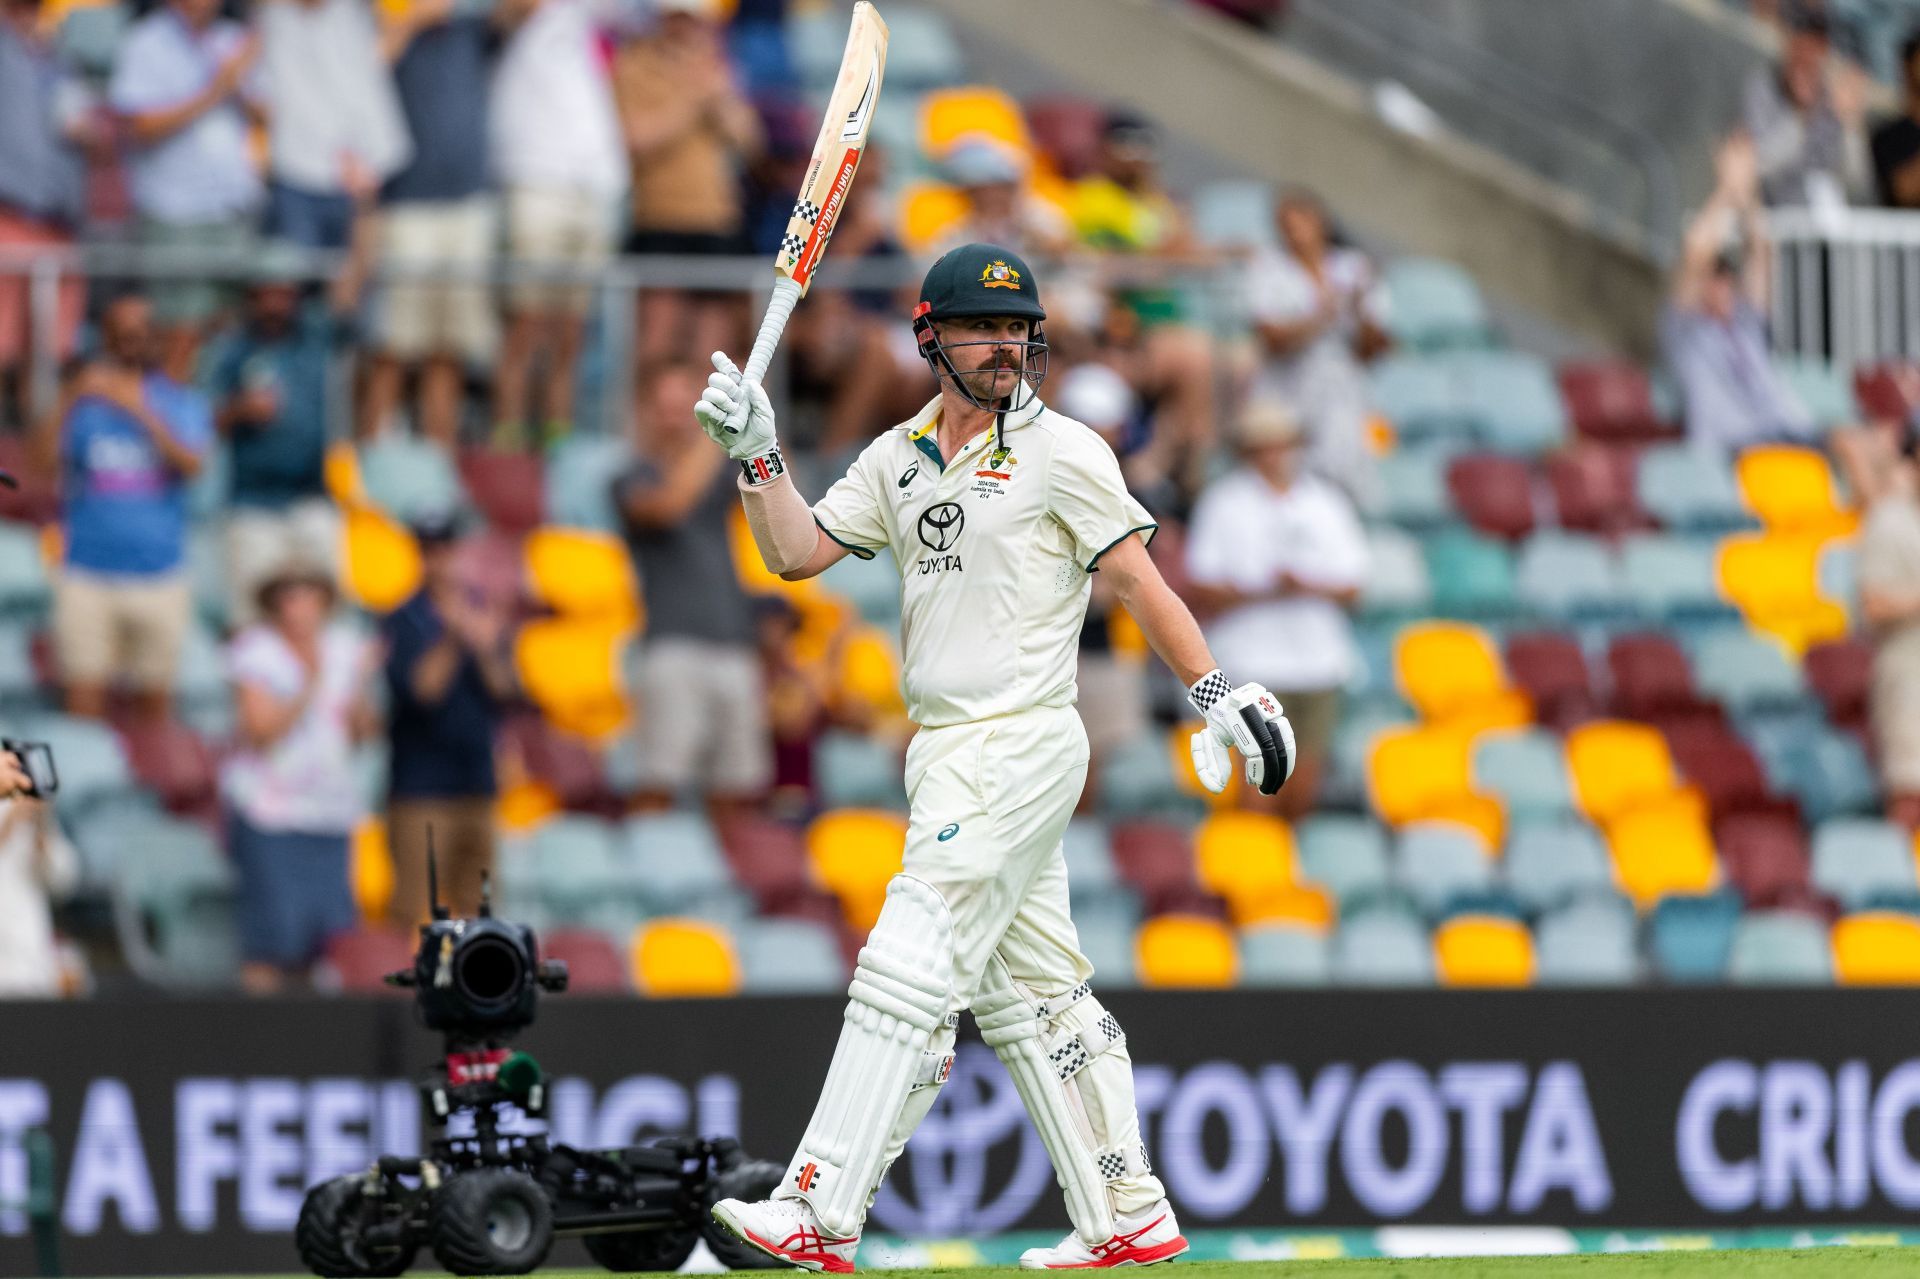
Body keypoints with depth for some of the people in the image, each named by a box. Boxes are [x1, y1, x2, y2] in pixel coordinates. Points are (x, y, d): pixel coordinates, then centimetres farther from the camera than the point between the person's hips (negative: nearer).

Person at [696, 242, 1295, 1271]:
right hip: (947, 754, 8)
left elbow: (1136, 579, -6)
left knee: (906, 973, -13)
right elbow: (796, 552, 9)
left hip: (1020, 749, -8)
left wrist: (1215, 692, -12)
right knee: (1032, 993, 10)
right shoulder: (897, 460, 15)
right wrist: (757, 454, -6)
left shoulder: (1060, 451, -4)